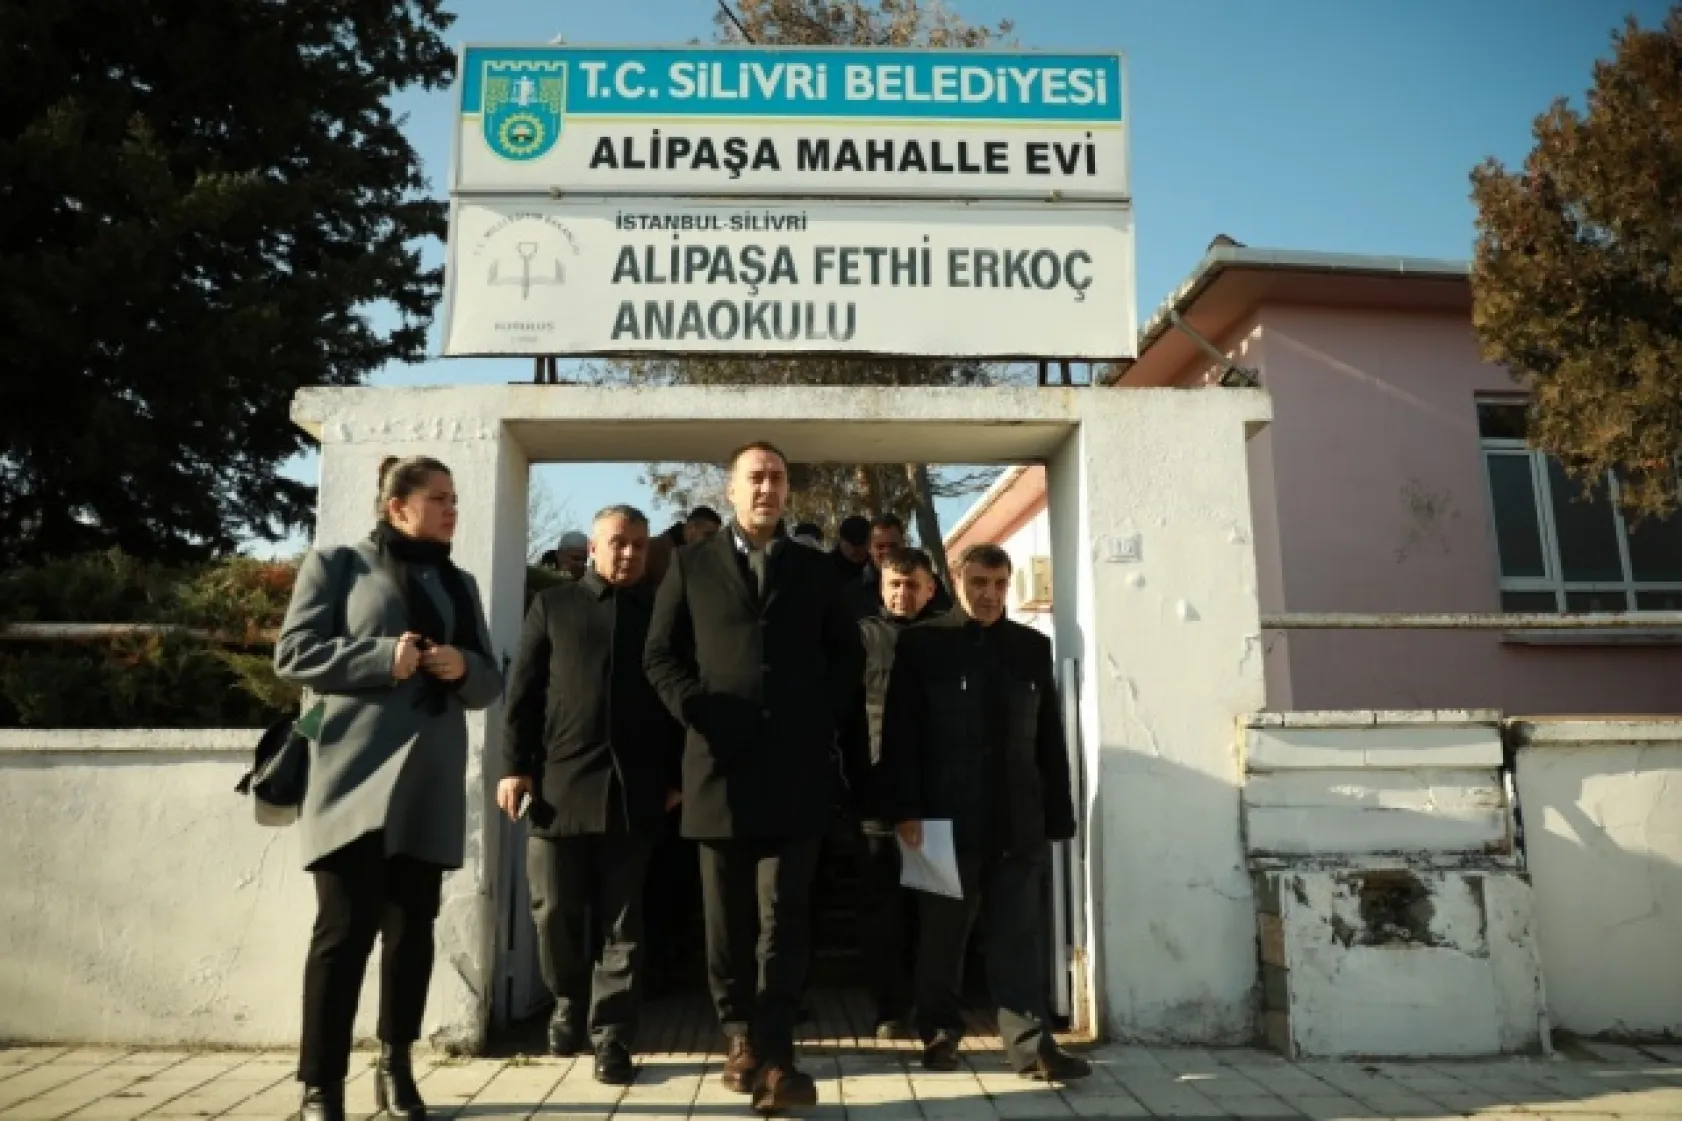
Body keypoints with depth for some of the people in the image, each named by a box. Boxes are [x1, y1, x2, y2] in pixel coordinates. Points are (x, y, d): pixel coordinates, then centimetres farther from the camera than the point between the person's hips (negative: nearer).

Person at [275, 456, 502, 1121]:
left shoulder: (460, 585, 19)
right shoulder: (336, 565, 6)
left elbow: (490, 685, 17)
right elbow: (293, 654, -4)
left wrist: (464, 668, -6)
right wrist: (383, 657, -15)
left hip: (432, 782, 5)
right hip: (357, 774, -4)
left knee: (413, 928, 9)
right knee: (346, 927, -7)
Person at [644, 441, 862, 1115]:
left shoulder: (815, 569, 13)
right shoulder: (691, 565, 10)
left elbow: (847, 655, 14)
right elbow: (660, 654, 6)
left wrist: (827, 718, 0)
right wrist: (694, 709, -8)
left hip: (797, 764, 0)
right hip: (721, 761, 0)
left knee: (785, 914, -2)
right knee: (728, 915, 9)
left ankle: (771, 1055, 3)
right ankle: (742, 1038, 25)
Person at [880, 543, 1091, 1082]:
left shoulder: (1032, 646, 11)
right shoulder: (921, 643, 2)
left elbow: (1050, 739, 11)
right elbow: (900, 732, -3)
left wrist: (1057, 817, 8)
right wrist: (905, 809, -11)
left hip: (1019, 818, 2)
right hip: (946, 815, -2)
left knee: (1019, 936, 3)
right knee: (942, 936, 10)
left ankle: (1031, 1043, 7)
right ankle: (939, 1032, 25)